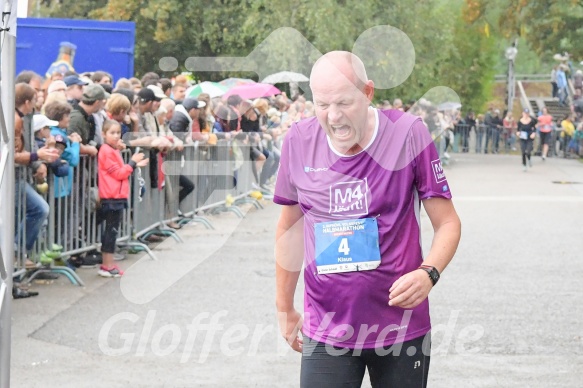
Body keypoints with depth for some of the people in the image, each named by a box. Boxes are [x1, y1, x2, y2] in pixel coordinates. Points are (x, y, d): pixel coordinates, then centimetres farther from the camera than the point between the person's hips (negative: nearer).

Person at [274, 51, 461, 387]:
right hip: (325, 332, 2)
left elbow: (448, 222, -4)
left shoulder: (408, 133, -10)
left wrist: (429, 272, -24)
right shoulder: (298, 142, -2)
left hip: (402, 329, -1)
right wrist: (285, 309, 17)